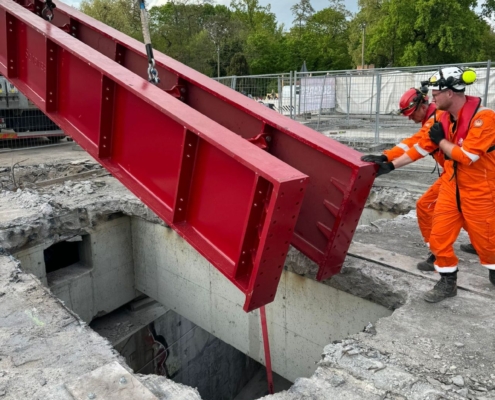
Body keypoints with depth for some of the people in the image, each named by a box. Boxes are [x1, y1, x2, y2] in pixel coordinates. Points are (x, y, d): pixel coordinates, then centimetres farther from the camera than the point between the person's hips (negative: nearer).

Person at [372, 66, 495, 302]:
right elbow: (421, 147, 7)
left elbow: (466, 157, -27)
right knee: (439, 237, 5)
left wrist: (440, 140, -13)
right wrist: (391, 165, 5)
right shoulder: (445, 119, 1)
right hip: (451, 187, 6)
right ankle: (448, 283, 22)